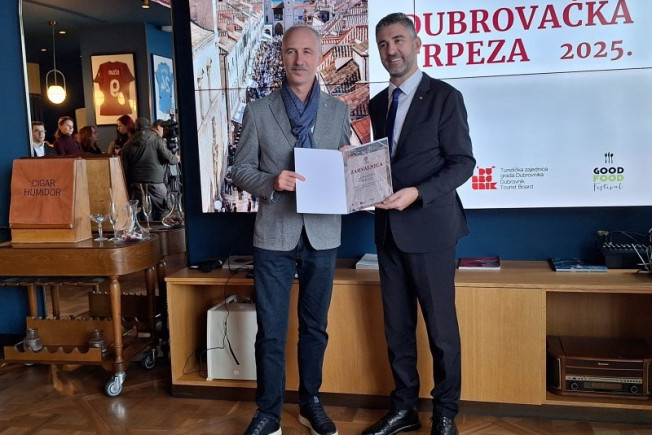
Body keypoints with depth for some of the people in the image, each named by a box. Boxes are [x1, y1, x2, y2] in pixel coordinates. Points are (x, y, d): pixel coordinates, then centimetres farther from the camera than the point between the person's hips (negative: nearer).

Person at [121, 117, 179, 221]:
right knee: (161, 212, 3)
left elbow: (124, 169, 10)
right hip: (155, 183, -3)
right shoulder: (156, 139, 1)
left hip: (136, 185, 3)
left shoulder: (127, 145, 12)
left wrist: (128, 188, 15)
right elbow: (168, 158, -3)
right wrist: (176, 159, 19)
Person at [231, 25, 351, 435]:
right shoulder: (258, 111, 1)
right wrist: (271, 182, -19)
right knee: (271, 331, 5)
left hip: (322, 234, 2)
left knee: (315, 326, 14)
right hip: (274, 235, -1)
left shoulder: (339, 110, 6)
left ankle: (311, 402, 31)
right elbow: (241, 170, 0)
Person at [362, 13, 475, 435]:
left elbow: (463, 162, -10)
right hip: (389, 229, 6)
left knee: (441, 327, 5)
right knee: (397, 327, 12)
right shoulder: (378, 103, 13)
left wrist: (417, 193, -23)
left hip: (430, 227, -5)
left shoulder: (445, 96, -5)